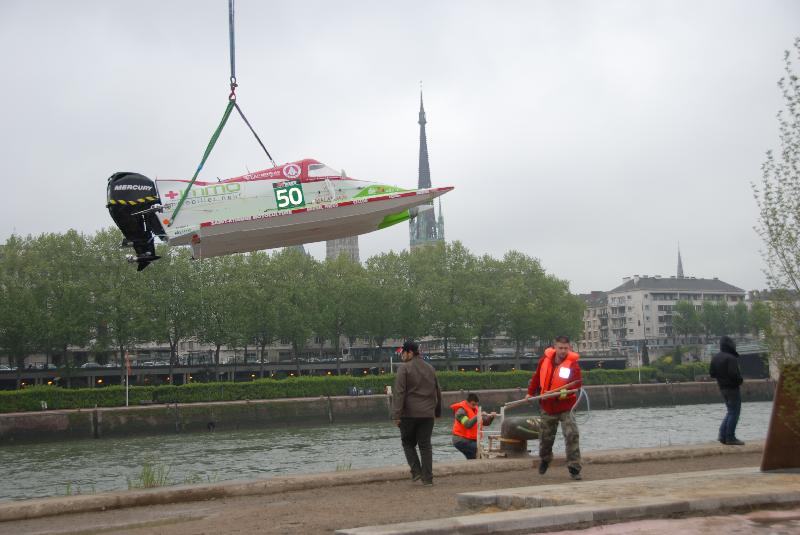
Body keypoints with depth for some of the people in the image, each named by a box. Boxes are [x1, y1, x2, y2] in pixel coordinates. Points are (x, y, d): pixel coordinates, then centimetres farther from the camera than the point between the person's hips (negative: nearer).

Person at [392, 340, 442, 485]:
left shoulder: (404, 368, -7)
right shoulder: (430, 368, 12)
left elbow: (399, 393, -15)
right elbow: (437, 392, 20)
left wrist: (396, 415, -16)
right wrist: (438, 411, 29)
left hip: (409, 414, -4)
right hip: (427, 414, 4)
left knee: (408, 442, 12)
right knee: (425, 445, 6)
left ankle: (416, 471, -1)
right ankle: (427, 478, 3)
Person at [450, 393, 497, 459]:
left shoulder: (475, 410, 11)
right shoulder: (461, 411, -15)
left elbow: (486, 422, 7)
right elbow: (468, 425, -30)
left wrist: (491, 417, -12)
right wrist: (478, 416, -35)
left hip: (471, 440, 9)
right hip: (461, 440, -9)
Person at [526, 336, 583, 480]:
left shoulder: (573, 364, -14)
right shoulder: (545, 360, -3)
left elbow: (577, 384, -19)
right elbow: (537, 377, 13)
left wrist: (566, 392, -34)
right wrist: (531, 392, 19)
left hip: (565, 407, -4)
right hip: (547, 406, 4)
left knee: (572, 435, -17)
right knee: (546, 436, 16)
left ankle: (574, 468, -11)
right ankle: (544, 459, 45)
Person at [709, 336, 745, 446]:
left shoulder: (715, 358, 7)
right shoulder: (731, 358, -20)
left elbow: (711, 373, 10)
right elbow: (734, 374, -26)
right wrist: (740, 380, -8)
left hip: (722, 388, 8)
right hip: (732, 388, -8)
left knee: (730, 411, 19)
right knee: (734, 413, 0)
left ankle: (722, 435, 14)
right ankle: (730, 438, 2)